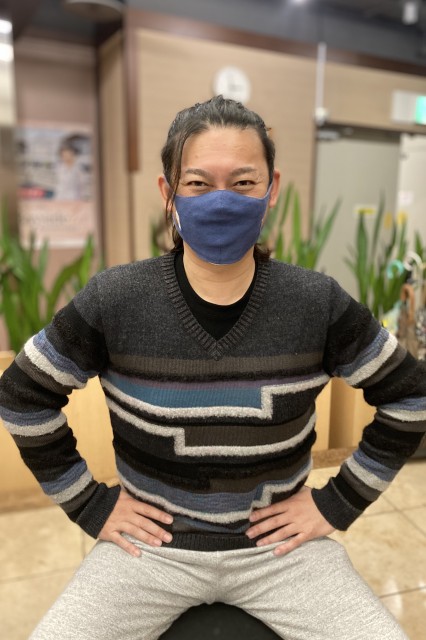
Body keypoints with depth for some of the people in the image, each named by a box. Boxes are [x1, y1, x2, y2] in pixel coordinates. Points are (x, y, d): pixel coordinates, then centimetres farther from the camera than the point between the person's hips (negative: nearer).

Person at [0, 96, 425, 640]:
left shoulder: (318, 304, -12)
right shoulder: (113, 302, -13)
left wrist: (338, 502, -2)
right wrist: (90, 506, -2)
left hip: (279, 541, 1)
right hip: (153, 542, 0)